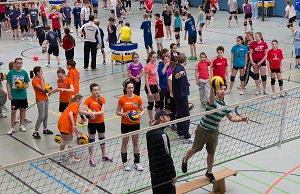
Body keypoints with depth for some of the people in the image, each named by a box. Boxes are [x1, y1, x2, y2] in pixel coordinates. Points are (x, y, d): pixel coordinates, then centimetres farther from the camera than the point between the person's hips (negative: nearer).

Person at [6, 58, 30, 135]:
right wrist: (9, 94, -7)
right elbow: (8, 84, -2)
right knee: (13, 111, 1)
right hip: (14, 96, -2)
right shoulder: (11, 72, -7)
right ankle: (12, 128, 13)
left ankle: (21, 125, 30)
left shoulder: (24, 72, -2)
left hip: (23, 95, 2)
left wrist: (24, 87, -15)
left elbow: (27, 83, 7)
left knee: (23, 110, 13)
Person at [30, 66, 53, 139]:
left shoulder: (41, 78, 6)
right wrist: (41, 79, -20)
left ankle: (45, 129, 28)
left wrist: (46, 89, -14)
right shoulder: (34, 81, -19)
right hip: (40, 100, -8)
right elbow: (42, 89, -24)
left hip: (45, 98, 8)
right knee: (41, 116, -9)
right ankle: (35, 132, -1)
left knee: (46, 114, 14)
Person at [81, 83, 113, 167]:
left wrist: (95, 113, -29)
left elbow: (102, 111, -13)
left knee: (102, 139, 18)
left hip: (101, 122, 4)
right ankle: (91, 159, 14)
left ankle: (104, 155, 34)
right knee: (91, 140, 5)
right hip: (92, 123, -4)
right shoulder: (88, 100, -12)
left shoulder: (102, 99, -2)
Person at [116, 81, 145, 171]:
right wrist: (124, 114, -21)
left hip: (135, 123, 1)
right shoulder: (122, 99, -8)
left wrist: (141, 114, -19)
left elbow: (142, 110, 2)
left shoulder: (138, 98, -5)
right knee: (125, 142, 8)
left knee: (136, 142, 9)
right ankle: (125, 162, 21)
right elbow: (117, 111, -2)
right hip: (125, 124, -1)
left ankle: (137, 162, 21)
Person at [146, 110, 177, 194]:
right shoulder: (162, 135, -23)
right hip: (164, 173, -8)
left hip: (154, 171, 8)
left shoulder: (149, 132, 3)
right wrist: (173, 174, -15)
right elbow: (167, 157, -22)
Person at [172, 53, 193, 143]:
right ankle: (187, 137, -4)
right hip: (182, 95, -10)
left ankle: (180, 134, 23)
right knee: (186, 116, -6)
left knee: (180, 115, 15)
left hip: (178, 95, 10)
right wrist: (180, 73, -64)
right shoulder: (179, 68, -18)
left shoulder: (178, 68, 11)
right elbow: (176, 76, -42)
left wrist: (186, 83, 41)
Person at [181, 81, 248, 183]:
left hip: (214, 132, 5)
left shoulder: (225, 106, 3)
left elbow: (232, 118, 11)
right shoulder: (213, 101, -17)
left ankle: (209, 173, 32)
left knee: (211, 154, 10)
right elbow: (211, 99, -43)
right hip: (203, 129, -5)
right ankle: (185, 161, 42)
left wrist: (241, 119, -7)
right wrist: (212, 87, -63)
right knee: (195, 149, 12)